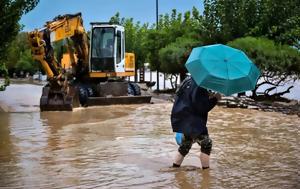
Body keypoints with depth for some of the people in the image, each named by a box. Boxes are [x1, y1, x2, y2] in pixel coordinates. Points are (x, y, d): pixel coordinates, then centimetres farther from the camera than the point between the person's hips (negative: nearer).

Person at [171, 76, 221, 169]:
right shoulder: (198, 86, -18)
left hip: (184, 120, 11)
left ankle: (175, 167, 28)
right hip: (191, 122, -10)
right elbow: (201, 106, -20)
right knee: (206, 143, -6)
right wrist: (215, 99, -14)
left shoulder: (188, 81, 12)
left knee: (185, 144, 22)